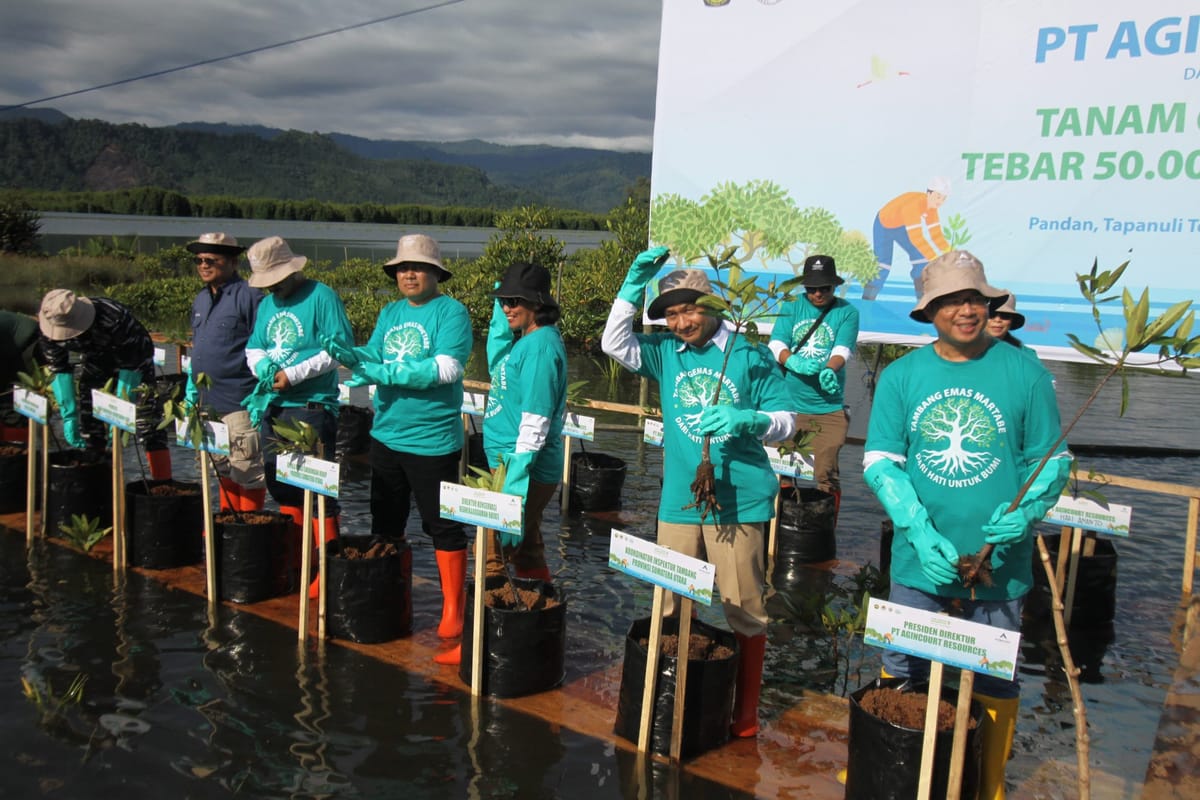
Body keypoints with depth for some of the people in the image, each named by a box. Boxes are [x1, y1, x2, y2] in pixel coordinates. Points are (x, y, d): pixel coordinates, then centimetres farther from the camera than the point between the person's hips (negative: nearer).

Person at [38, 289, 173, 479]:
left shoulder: (113, 319, -40)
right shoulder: (49, 331, -23)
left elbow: (131, 365, -31)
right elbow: (58, 371, -13)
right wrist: (69, 415, -19)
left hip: (133, 357, -5)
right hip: (94, 362, 5)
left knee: (148, 424, -14)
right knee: (87, 420, 2)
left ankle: (163, 484, -12)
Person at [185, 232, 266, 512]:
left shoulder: (249, 296, -11)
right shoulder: (201, 300, 15)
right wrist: (191, 391, 21)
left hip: (239, 404, -8)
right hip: (207, 403, 8)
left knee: (247, 473, -1)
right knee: (223, 471, 18)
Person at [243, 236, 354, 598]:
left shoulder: (321, 297, -9)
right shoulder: (267, 304, 14)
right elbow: (253, 348, 20)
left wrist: (293, 374, -17)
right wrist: (263, 366, -4)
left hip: (312, 408, -8)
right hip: (274, 407, 8)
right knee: (282, 485, 15)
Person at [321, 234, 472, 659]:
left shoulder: (451, 312, -9)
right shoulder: (390, 314, 12)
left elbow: (447, 368, -21)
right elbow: (373, 357, 4)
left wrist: (386, 373, -24)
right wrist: (350, 355, -19)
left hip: (432, 440, -7)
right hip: (386, 434, 7)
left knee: (443, 526, 1)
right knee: (385, 523, 17)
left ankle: (452, 610, 12)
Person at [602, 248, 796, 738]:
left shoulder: (748, 356, -2)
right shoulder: (666, 352, 9)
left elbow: (786, 421, -2)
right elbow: (614, 344, 3)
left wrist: (745, 420, -23)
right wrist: (634, 285, -4)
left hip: (737, 503, -4)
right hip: (679, 500, 4)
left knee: (744, 613, 2)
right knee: (669, 608, 10)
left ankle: (743, 714, 15)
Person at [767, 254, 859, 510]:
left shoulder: (847, 312, 3)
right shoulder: (792, 307, 8)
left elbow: (842, 351, -10)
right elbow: (776, 346, -2)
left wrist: (829, 371, -33)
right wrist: (794, 362, -23)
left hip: (829, 408, -2)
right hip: (788, 404, 2)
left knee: (826, 474, -6)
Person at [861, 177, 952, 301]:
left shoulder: (932, 205, -15)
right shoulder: (914, 204, -40)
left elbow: (935, 232, -10)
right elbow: (916, 237, -46)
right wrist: (936, 257, -48)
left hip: (901, 227, 8)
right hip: (884, 226, -8)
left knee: (921, 256, 0)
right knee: (882, 265, -14)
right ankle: (867, 301, -3)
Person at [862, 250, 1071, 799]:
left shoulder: (1025, 373, -3)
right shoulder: (901, 377, -1)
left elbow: (1051, 459, 1)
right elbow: (880, 462, -4)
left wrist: (1026, 510, -19)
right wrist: (920, 530, -17)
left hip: (999, 562, -1)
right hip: (921, 561, 1)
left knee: (995, 685, 13)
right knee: (901, 675, 14)